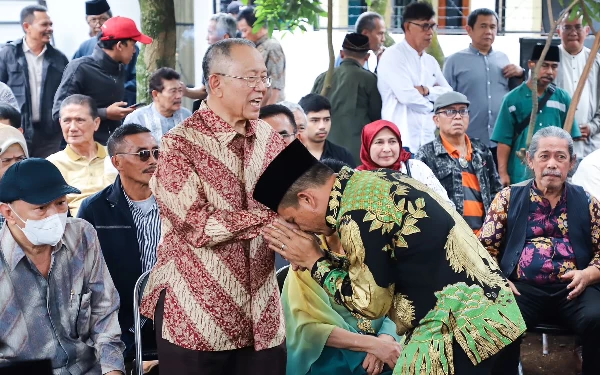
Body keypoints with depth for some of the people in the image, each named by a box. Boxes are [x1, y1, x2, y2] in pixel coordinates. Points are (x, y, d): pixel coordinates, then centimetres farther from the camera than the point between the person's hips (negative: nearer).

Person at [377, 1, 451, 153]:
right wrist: (432, 103, 1)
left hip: (428, 141, 7)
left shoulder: (430, 61, 18)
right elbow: (407, 96, -17)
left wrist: (426, 90, -10)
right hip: (402, 143, -7)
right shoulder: (393, 56, -6)